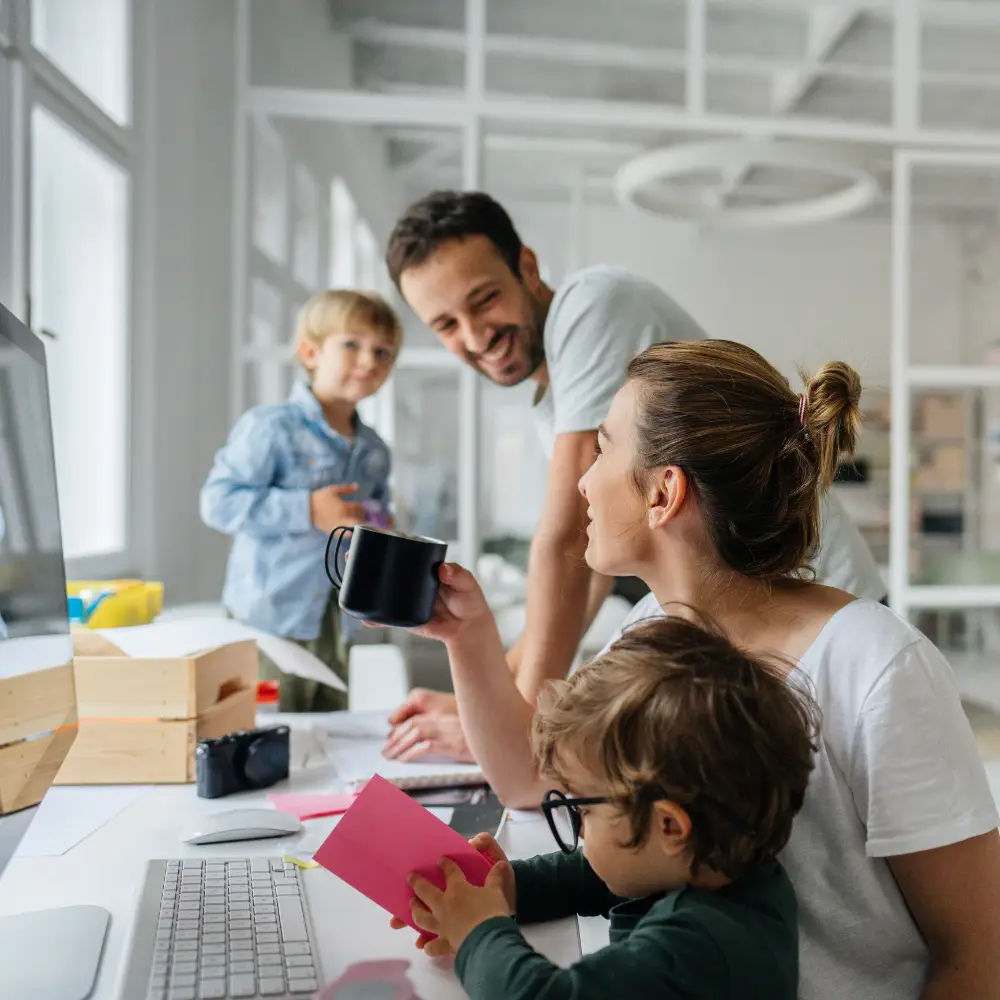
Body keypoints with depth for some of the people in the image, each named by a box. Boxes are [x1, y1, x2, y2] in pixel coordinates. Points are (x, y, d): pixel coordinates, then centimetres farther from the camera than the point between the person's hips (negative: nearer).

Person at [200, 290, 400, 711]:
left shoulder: (374, 451, 10)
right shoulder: (269, 427, -13)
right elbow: (219, 502, -19)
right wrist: (306, 510, -23)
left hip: (336, 629, 7)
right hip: (271, 625, -6)